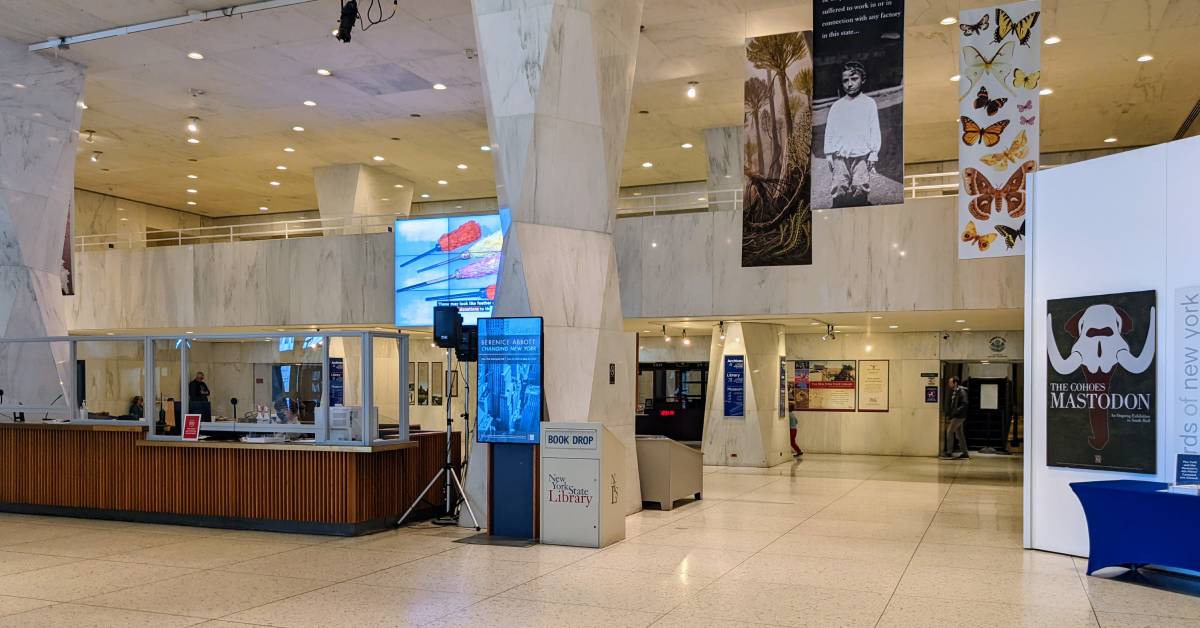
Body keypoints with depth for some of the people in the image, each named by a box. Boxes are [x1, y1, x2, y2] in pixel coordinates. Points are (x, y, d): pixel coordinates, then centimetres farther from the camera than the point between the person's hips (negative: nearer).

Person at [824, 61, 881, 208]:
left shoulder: (869, 103, 7)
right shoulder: (837, 106, 12)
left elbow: (874, 130, 6)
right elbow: (829, 130, 14)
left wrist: (874, 153, 0)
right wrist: (828, 153, 8)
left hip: (862, 155, -2)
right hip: (840, 156, 2)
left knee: (860, 189, -7)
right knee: (838, 190, -6)